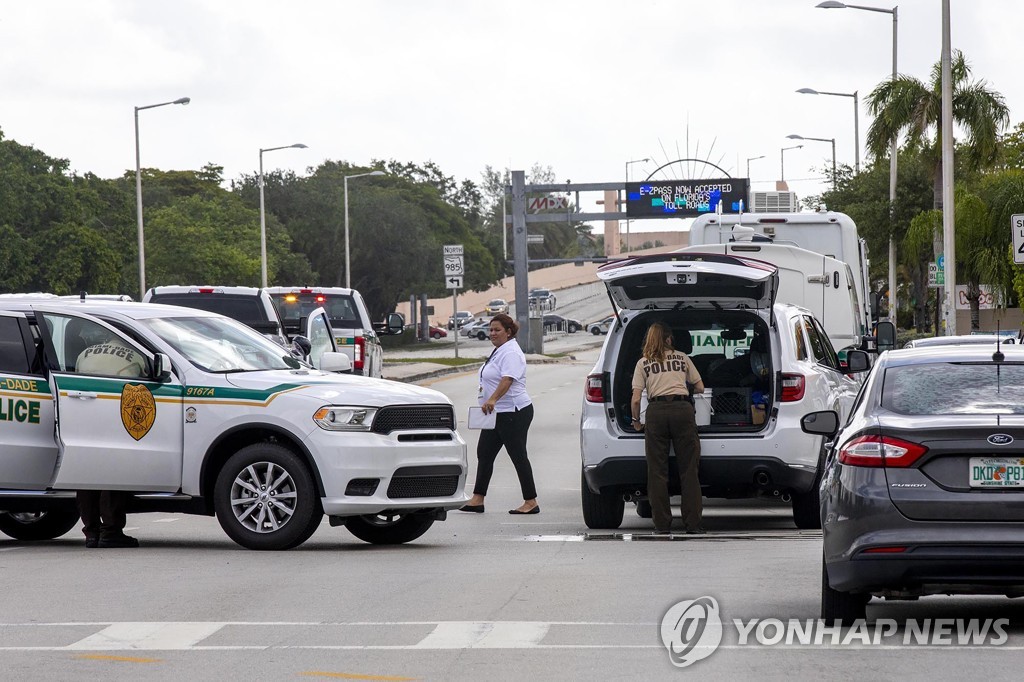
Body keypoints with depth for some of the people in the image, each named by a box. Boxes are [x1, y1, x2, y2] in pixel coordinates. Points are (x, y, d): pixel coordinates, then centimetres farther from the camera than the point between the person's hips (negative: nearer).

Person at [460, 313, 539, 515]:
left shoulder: (511, 352, -17)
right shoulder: (499, 351, 16)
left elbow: (508, 379, -33)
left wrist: (492, 400, -45)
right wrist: (489, 401, 28)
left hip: (513, 413, -11)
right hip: (497, 413, 11)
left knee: (518, 456, -6)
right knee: (484, 453, 8)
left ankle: (531, 502, 0)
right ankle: (477, 499, 10)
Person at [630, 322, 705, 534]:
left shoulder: (643, 363, 13)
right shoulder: (682, 357, 18)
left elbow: (635, 399, 6)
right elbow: (700, 388, 22)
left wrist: (636, 421, 22)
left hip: (656, 411, -1)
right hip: (683, 409, 1)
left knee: (657, 471, 4)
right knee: (688, 469, 2)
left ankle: (662, 524, 1)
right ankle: (693, 524, -2)